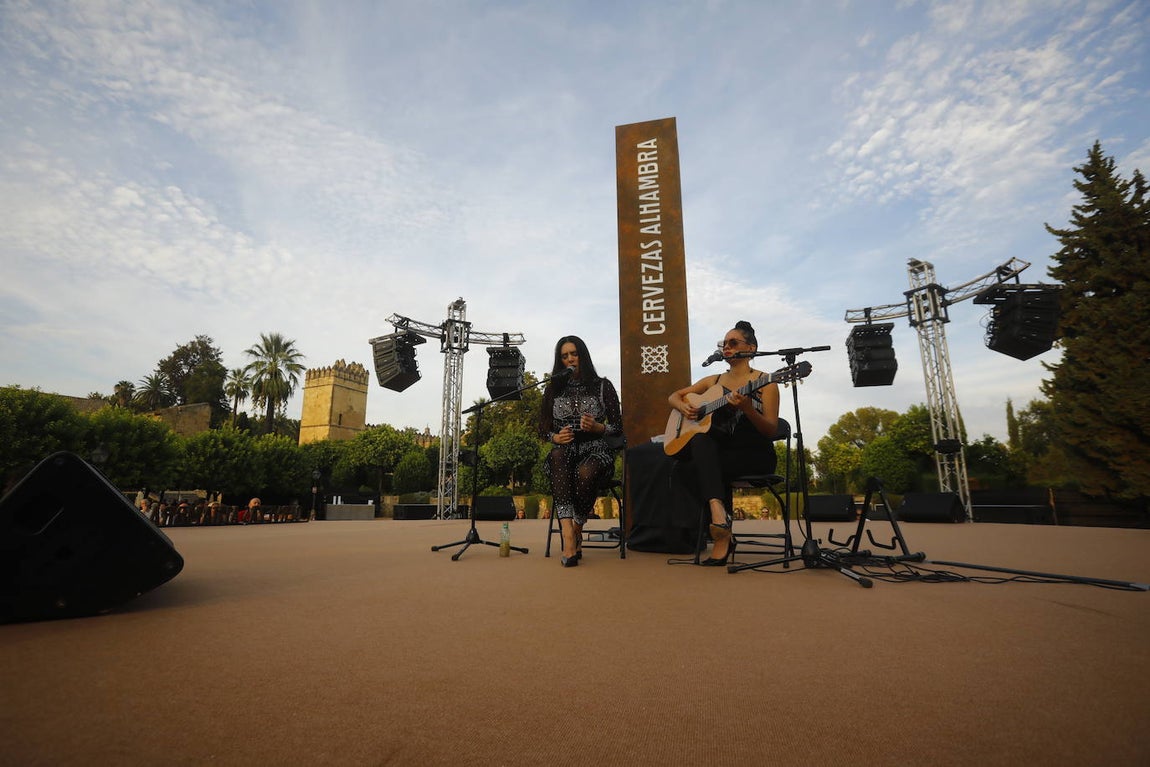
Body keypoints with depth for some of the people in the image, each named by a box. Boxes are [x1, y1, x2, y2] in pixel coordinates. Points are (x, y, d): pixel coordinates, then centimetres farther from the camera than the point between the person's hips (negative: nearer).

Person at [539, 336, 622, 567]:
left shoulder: (603, 386, 9)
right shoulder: (553, 389, 15)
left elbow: (618, 427, 8)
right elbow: (543, 429, 16)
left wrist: (597, 427, -12)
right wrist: (556, 437, -6)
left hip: (595, 449, -1)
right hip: (564, 450, 2)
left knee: (586, 473, -38)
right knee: (558, 456, -37)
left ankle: (576, 529, -13)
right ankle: (569, 536, -47)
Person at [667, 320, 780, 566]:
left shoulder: (764, 381, 0)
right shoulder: (714, 381, 14)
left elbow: (771, 430, -8)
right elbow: (674, 396, 20)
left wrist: (747, 408, -26)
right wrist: (684, 407, -3)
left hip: (754, 454, -4)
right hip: (717, 451, 4)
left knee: (699, 465, -31)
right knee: (700, 439, -32)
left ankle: (721, 537, -22)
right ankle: (717, 509, -43)